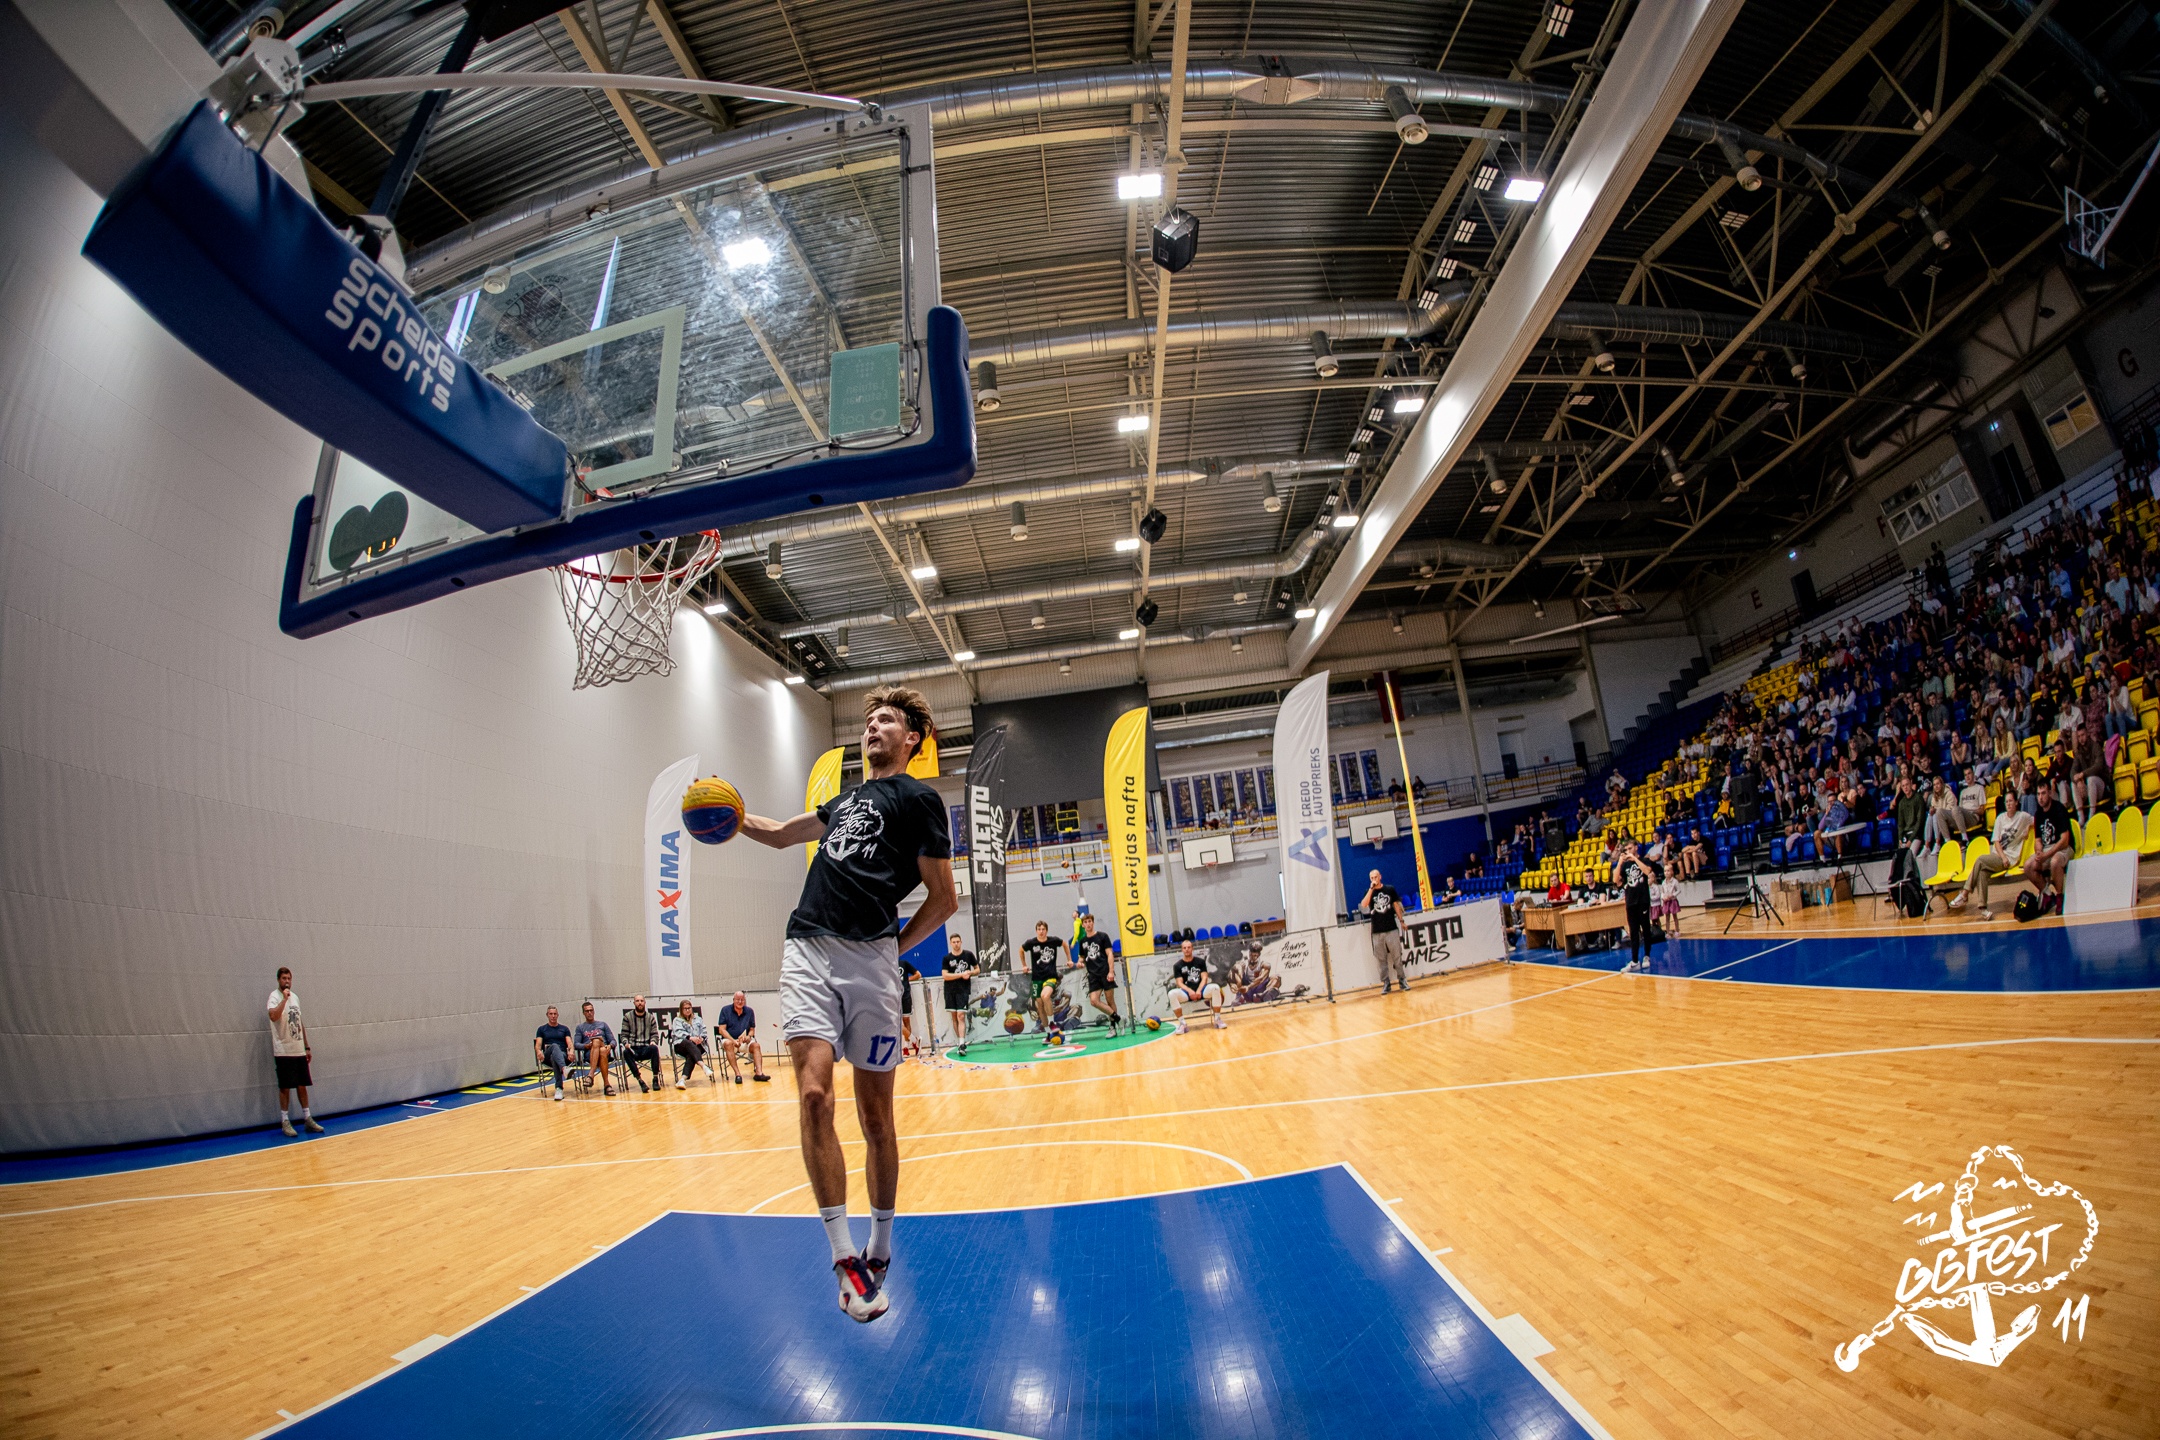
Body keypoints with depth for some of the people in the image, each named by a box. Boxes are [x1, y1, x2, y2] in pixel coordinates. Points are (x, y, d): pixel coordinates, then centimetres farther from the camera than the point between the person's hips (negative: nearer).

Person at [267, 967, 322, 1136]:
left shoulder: (295, 997, 12)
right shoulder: (275, 996, -9)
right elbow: (273, 1016, -30)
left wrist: (307, 1047, 17)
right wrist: (284, 998, -28)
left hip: (299, 1051, 6)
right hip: (283, 1052, -6)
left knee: (302, 1085, 10)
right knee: (285, 1087, -1)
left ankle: (307, 1118, 16)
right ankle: (285, 1121, 9)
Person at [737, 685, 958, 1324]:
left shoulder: (919, 799, 5)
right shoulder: (847, 798, 23)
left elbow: (943, 899, 3)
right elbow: (782, 833, 36)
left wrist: (890, 949, 3)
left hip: (870, 960, -4)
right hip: (807, 952, 5)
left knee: (875, 1113, 4)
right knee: (814, 1094, -11)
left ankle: (879, 1249, 22)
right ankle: (844, 1257, -3)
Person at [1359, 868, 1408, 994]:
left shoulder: (1390, 889, 5)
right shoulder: (1369, 891, 4)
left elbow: (1396, 905, 12)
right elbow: (1363, 905, -14)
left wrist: (1401, 920, 8)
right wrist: (1371, 889, -15)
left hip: (1392, 928, 0)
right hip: (1377, 931, 0)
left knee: (1397, 956, 1)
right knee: (1382, 959, 2)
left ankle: (1402, 980, 11)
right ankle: (1386, 983, 7)